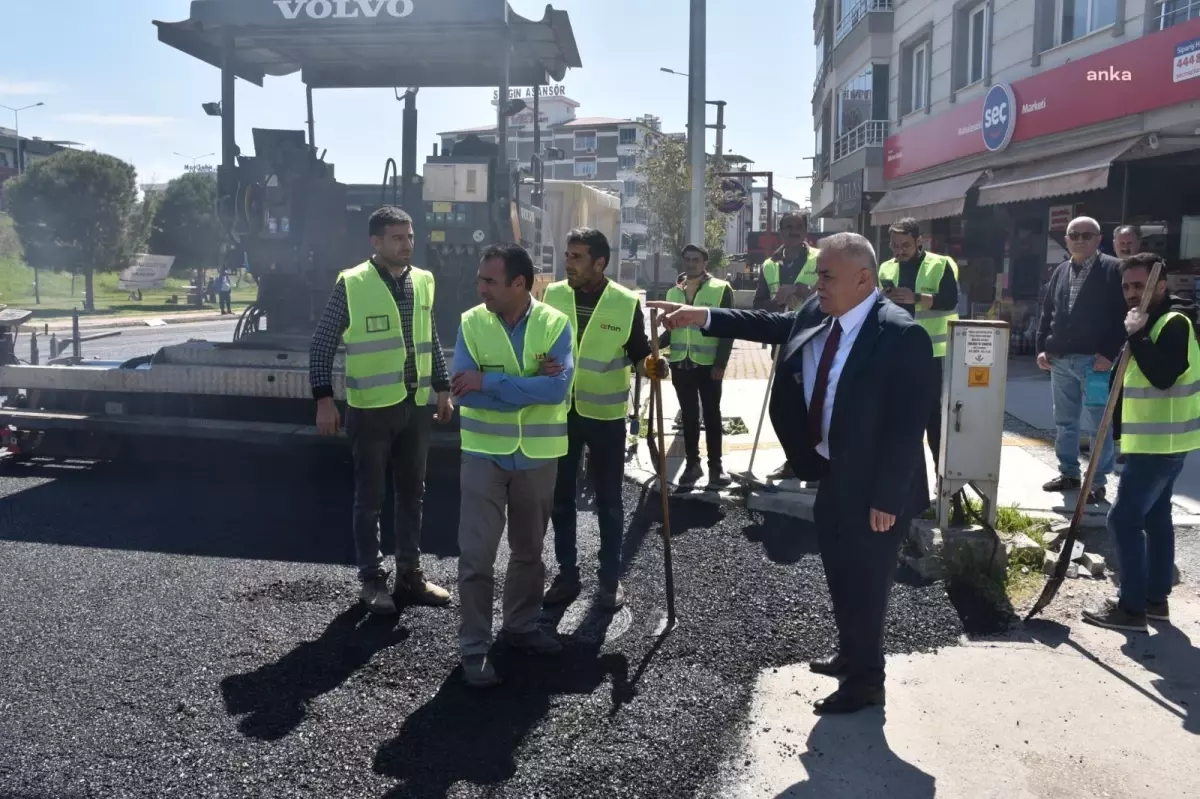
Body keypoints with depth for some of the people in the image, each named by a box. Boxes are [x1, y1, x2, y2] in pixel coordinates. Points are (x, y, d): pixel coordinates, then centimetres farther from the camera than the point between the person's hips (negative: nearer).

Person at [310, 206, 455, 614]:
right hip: (370, 408, -5)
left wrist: (442, 388, 15)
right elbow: (322, 344, -6)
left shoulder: (423, 281, 6)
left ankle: (410, 574, 26)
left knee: (412, 493, 13)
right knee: (370, 497, 6)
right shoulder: (351, 284, -9)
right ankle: (373, 580, 18)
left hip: (416, 405, 5)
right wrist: (324, 399, -13)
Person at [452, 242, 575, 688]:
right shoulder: (471, 323, -7)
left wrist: (489, 382, -24)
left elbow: (558, 387, -22)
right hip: (484, 454, -1)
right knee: (477, 555, -1)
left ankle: (522, 625, 35)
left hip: (538, 457, 1)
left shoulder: (555, 324, -8)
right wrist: (531, 389, -19)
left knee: (529, 550, 16)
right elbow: (465, 392, -16)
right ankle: (474, 647, 11)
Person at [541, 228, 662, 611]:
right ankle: (567, 573, 27)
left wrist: (652, 363, -21)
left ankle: (610, 577, 25)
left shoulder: (627, 302, -11)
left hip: (606, 414, -2)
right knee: (560, 497, 11)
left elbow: (639, 350, -1)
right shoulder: (553, 294, -3)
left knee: (608, 500, 10)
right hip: (560, 411, 3)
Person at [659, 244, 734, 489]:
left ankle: (715, 464, 14)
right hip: (681, 363, 4)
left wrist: (720, 363, -12)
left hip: (708, 363, -4)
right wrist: (655, 343, -4)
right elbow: (671, 328, 14)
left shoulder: (721, 289, -3)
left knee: (711, 414, 5)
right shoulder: (673, 292, 10)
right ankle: (692, 462, 20)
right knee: (689, 415, 10)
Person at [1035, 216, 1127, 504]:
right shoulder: (1060, 272, 14)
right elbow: (1047, 313, 18)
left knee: (1099, 425, 0)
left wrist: (1110, 353, -16)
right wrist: (1042, 347, 8)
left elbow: (1123, 315, -10)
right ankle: (1068, 473, 26)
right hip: (1060, 360, 6)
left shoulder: (1114, 269, -5)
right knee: (1064, 422, 14)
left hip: (1095, 360, -6)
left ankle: (1098, 483, 8)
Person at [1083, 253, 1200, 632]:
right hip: (1154, 440, 11)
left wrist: (1136, 335, -28)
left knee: (1124, 519, -9)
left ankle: (1132, 607, -4)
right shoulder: (1152, 322, 14)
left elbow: (1163, 376, -31)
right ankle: (1156, 599, 23)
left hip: (1160, 442, -11)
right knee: (1155, 516, 14)